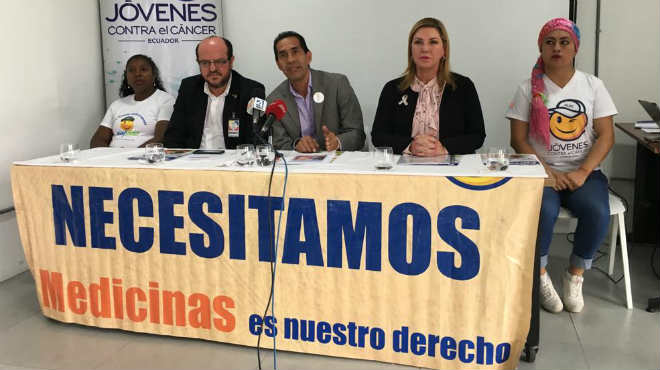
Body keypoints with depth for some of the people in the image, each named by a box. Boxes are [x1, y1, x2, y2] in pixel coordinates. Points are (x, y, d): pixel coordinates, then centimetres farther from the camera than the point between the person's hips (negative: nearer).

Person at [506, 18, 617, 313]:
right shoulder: (529, 89, 2)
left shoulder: (593, 86, 6)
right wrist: (548, 172, -14)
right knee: (543, 211, -32)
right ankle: (539, 275, -6)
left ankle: (575, 275, -3)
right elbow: (519, 140, -1)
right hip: (542, 172, -1)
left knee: (597, 212, -28)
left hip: (584, 172, 2)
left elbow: (606, 136, 1)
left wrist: (583, 172, -14)